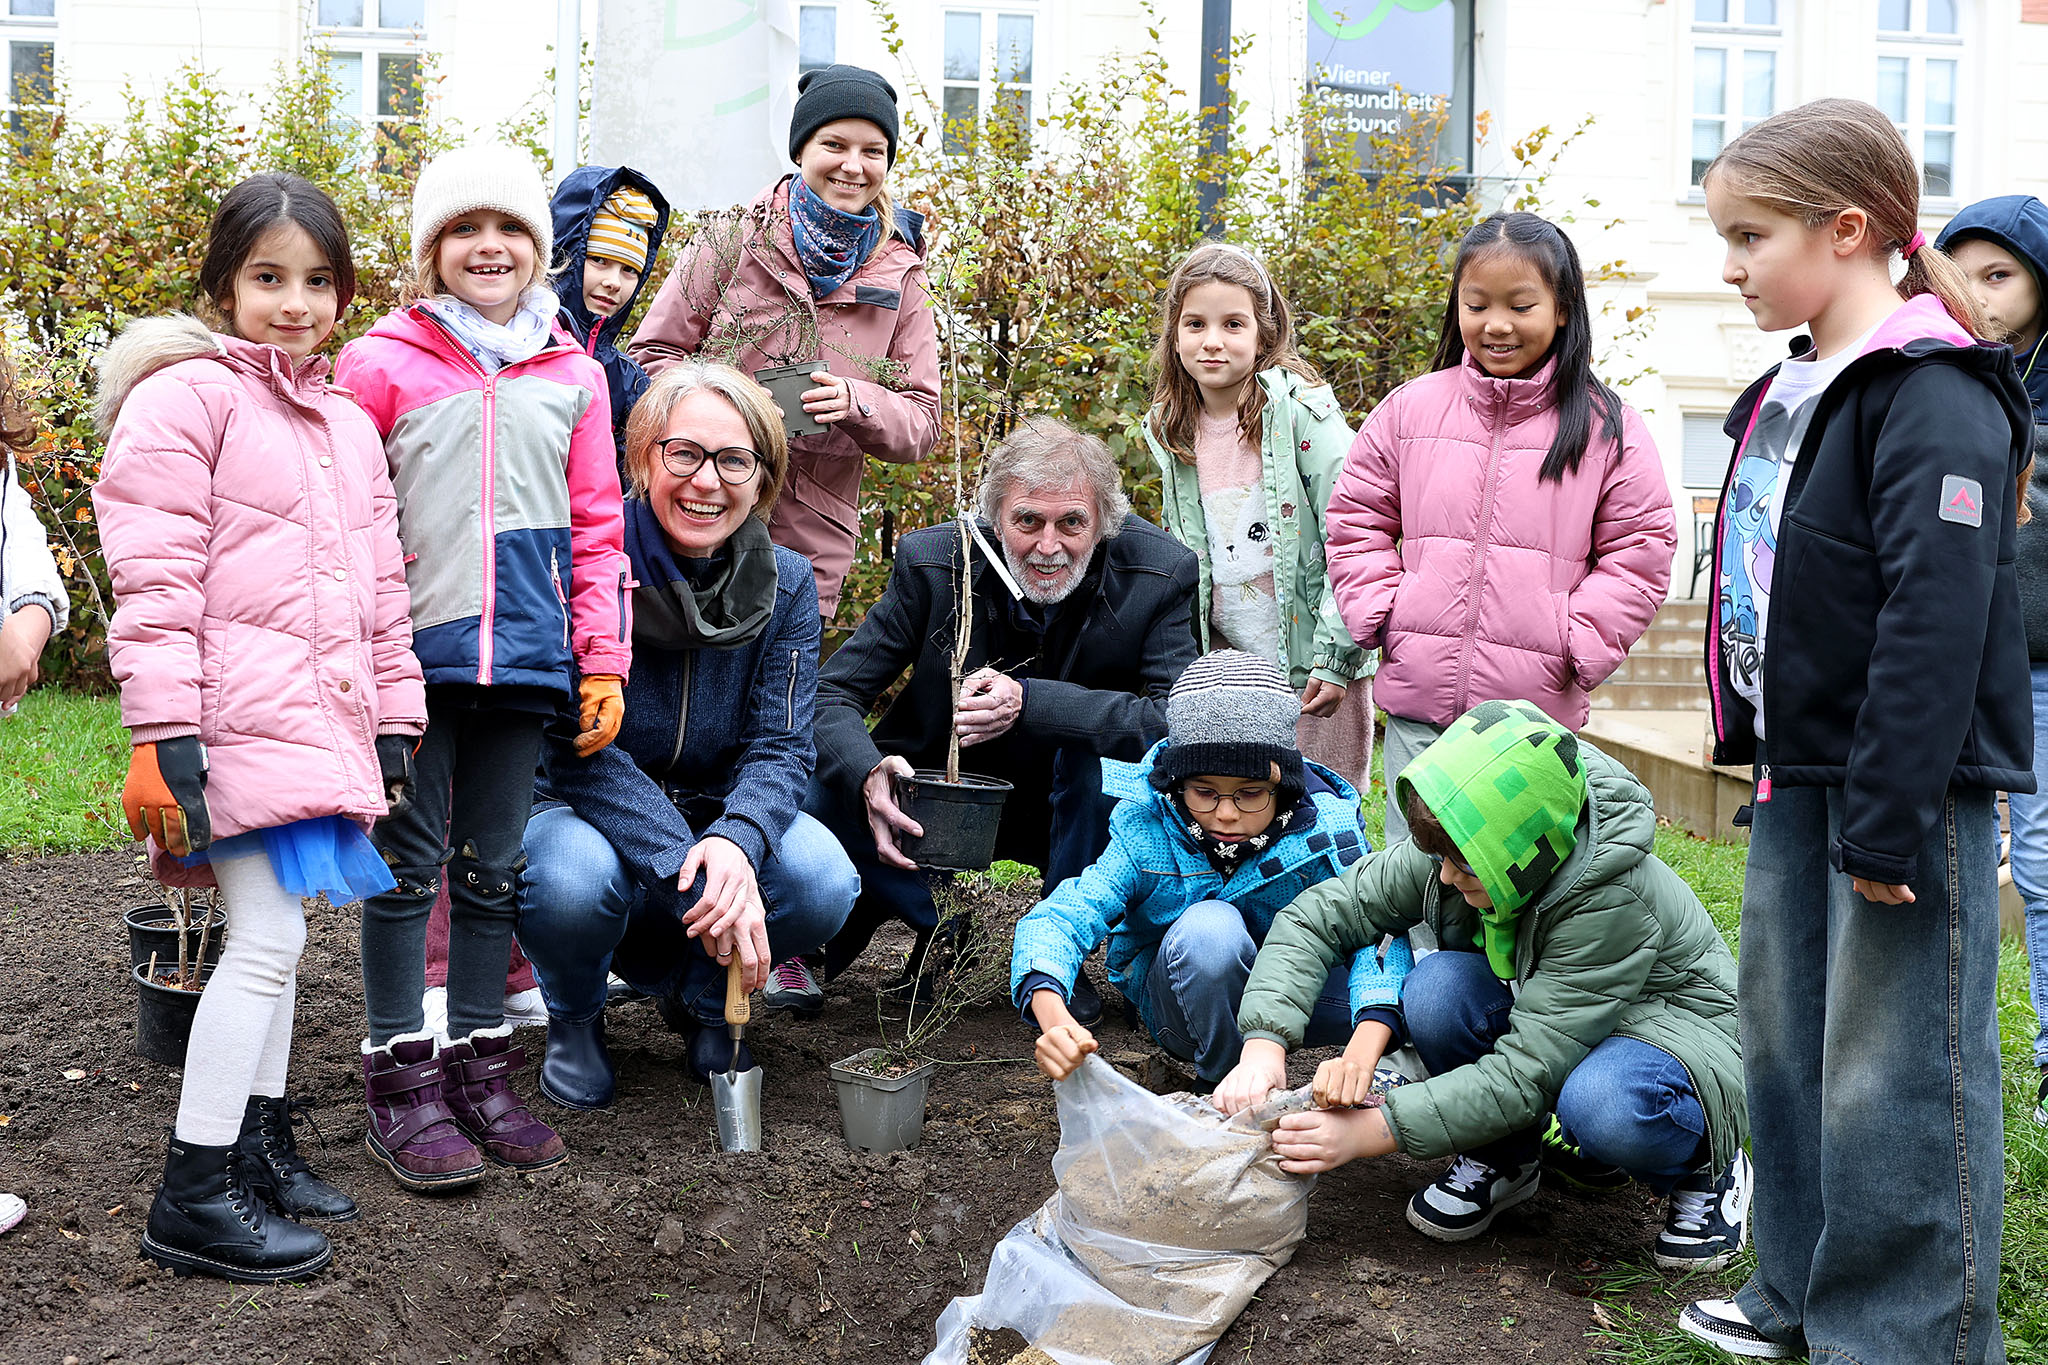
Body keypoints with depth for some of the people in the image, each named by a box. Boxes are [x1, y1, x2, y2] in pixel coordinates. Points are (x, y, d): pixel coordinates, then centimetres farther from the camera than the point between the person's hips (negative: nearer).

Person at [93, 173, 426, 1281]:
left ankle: (257, 1143, 25)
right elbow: (154, 578, -12)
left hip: (324, 721, 8)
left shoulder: (348, 428, 18)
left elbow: (379, 593, 22)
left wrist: (392, 726, 18)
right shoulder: (184, 396, -5)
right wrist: (164, 739, -17)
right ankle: (192, 1201, -2)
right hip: (238, 721, -8)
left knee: (273, 933, 13)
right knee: (269, 935, -10)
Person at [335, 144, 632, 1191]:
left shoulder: (573, 377, 10)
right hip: (414, 656, -3)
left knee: (493, 867, 10)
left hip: (523, 659, 3)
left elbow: (595, 526, 12)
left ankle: (479, 1066, 21)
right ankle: (400, 1077, 13)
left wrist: (604, 660, 7)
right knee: (409, 864, 3)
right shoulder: (381, 362, 1)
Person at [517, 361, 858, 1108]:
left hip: (717, 817, 3)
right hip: (583, 813, -3)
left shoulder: (785, 584, -5)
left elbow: (780, 746, -9)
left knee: (824, 885, -26)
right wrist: (690, 871, -35)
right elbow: (577, 751, -23)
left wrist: (735, 843, -34)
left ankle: (697, 992, 9)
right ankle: (574, 1014, 2)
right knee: (575, 881, -37)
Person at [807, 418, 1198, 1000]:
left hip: (1068, 816, 0)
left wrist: (1030, 702, -40)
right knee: (822, 795, -24)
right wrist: (868, 773, -38)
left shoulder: (1160, 574, -18)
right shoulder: (931, 561, -15)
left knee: (1099, 744, -33)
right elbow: (832, 692, -14)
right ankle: (936, 929, 3)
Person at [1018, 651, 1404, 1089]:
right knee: (1209, 925, -36)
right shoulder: (1146, 830, -22)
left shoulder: (1325, 829, -21)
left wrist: (1360, 1055, -51)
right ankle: (1221, 1080, -14)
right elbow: (1058, 917, -27)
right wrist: (1053, 1018, -50)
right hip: (1176, 1000, -1)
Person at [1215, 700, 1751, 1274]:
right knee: (1435, 987, -27)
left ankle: (1706, 1168, -4)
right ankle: (1501, 1160, -1)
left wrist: (1369, 1132, -37)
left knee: (1600, 1107, -40)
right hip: (1537, 1012, 5)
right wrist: (1265, 1042, -29)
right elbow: (1317, 915, -13)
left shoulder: (1615, 902, -36)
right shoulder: (1456, 849, -20)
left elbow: (1527, 1074, -36)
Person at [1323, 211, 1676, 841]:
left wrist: (1575, 645, -6)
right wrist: (1383, 612, 0)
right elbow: (1356, 523, 13)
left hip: (1537, 710, -1)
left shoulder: (1607, 427, 2)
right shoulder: (1408, 410, 6)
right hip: (1417, 700, 2)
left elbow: (1641, 552, 4)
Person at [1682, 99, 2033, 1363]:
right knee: (1787, 1044, 18)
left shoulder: (1933, 395, -17)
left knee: (1896, 1075, -2)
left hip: (1910, 785, -10)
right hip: (1799, 782, 10)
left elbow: (1937, 618, -24)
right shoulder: (1788, 395, 13)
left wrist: (1887, 821, -25)